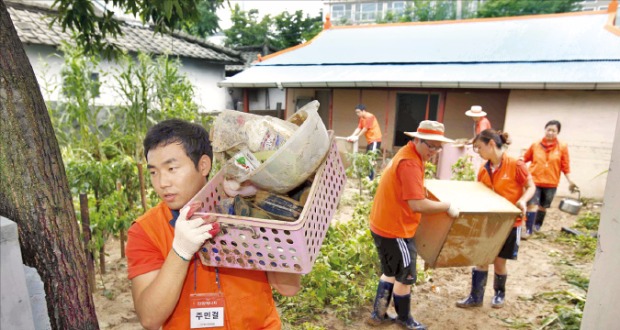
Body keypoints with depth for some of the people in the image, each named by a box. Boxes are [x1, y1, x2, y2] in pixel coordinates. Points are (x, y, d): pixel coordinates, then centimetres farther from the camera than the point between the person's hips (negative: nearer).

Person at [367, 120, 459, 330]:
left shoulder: (408, 154, 8)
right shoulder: (409, 163, -25)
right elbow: (418, 205, -30)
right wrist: (447, 206, -16)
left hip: (385, 225, 10)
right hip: (395, 230, -10)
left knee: (391, 272, 24)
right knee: (405, 277, 11)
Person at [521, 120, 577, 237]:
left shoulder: (562, 147, -2)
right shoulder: (535, 145, -1)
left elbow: (565, 166, 0)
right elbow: (525, 158, 9)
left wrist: (570, 181, -4)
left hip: (551, 183, 1)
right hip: (534, 180, -1)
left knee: (543, 206, 15)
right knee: (532, 205, -10)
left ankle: (537, 226, 34)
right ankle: (528, 230, -7)